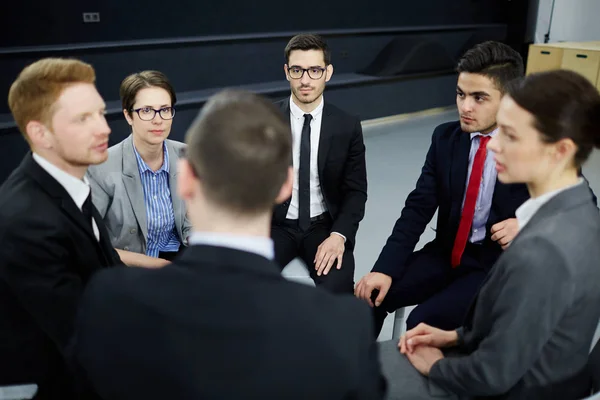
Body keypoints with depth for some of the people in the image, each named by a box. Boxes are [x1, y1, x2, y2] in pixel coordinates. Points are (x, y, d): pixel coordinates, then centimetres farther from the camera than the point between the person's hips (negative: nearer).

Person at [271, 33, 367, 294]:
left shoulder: (347, 127, -2)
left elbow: (356, 191, 0)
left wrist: (338, 235, -16)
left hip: (324, 227, 0)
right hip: (276, 225, 0)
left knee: (336, 290, -26)